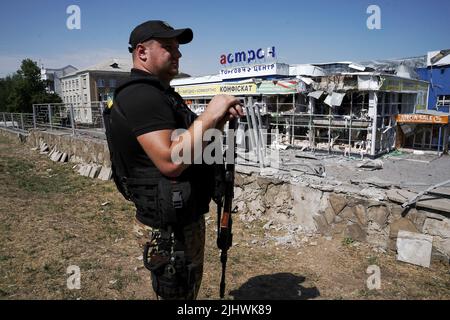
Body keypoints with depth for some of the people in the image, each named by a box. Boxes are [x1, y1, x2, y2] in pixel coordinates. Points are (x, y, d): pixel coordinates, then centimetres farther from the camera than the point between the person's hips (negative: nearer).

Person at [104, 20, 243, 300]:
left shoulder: (159, 94, 12)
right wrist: (209, 115, -23)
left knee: (190, 289, 26)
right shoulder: (141, 96, -20)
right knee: (177, 292, 10)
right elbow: (171, 162, -30)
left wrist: (220, 121, -1)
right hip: (169, 226, -10)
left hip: (185, 217, 10)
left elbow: (193, 148, 15)